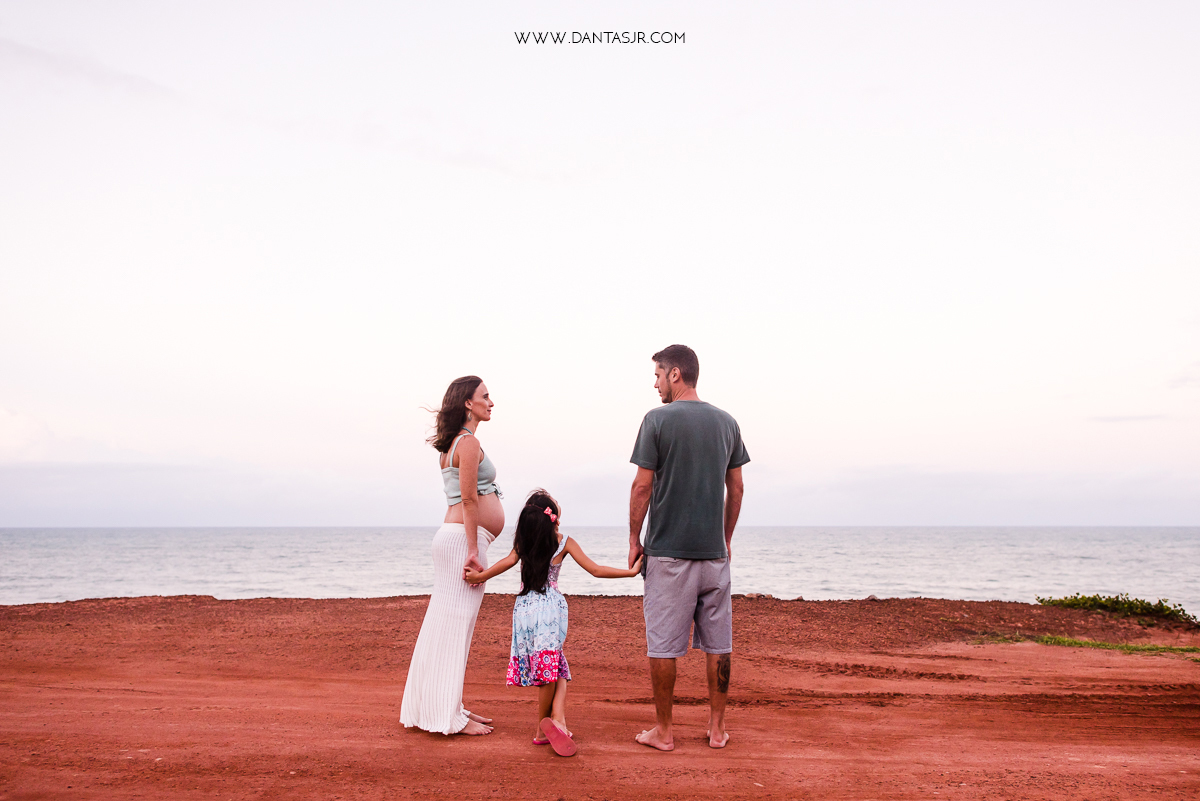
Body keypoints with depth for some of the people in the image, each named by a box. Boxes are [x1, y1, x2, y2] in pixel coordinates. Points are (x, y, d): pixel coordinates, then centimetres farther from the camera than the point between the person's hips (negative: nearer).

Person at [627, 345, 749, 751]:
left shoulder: (658, 419, -7)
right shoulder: (726, 421, 7)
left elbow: (643, 486, -8)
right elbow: (735, 488, 11)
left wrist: (634, 539, 2)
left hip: (667, 550, -4)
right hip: (714, 550, 4)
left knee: (663, 645, 4)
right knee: (718, 643, 11)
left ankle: (663, 730, 12)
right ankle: (717, 728, 17)